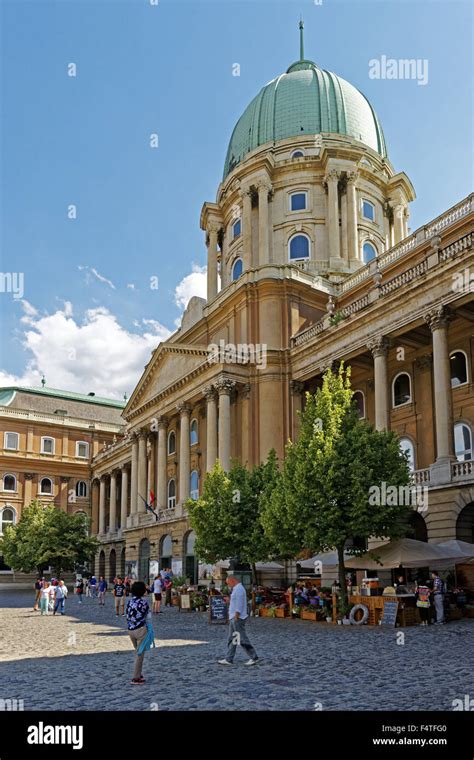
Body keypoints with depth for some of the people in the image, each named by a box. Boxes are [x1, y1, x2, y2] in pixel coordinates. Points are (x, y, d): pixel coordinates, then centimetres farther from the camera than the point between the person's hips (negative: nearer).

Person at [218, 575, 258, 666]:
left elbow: (239, 606, -22)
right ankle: (228, 659, 12)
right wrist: (231, 618, 19)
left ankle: (254, 657, 1)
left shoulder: (239, 589, -17)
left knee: (242, 639, -6)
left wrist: (236, 618, -23)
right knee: (232, 639, 10)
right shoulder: (236, 589, 16)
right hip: (233, 618, 11)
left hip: (238, 618, -11)